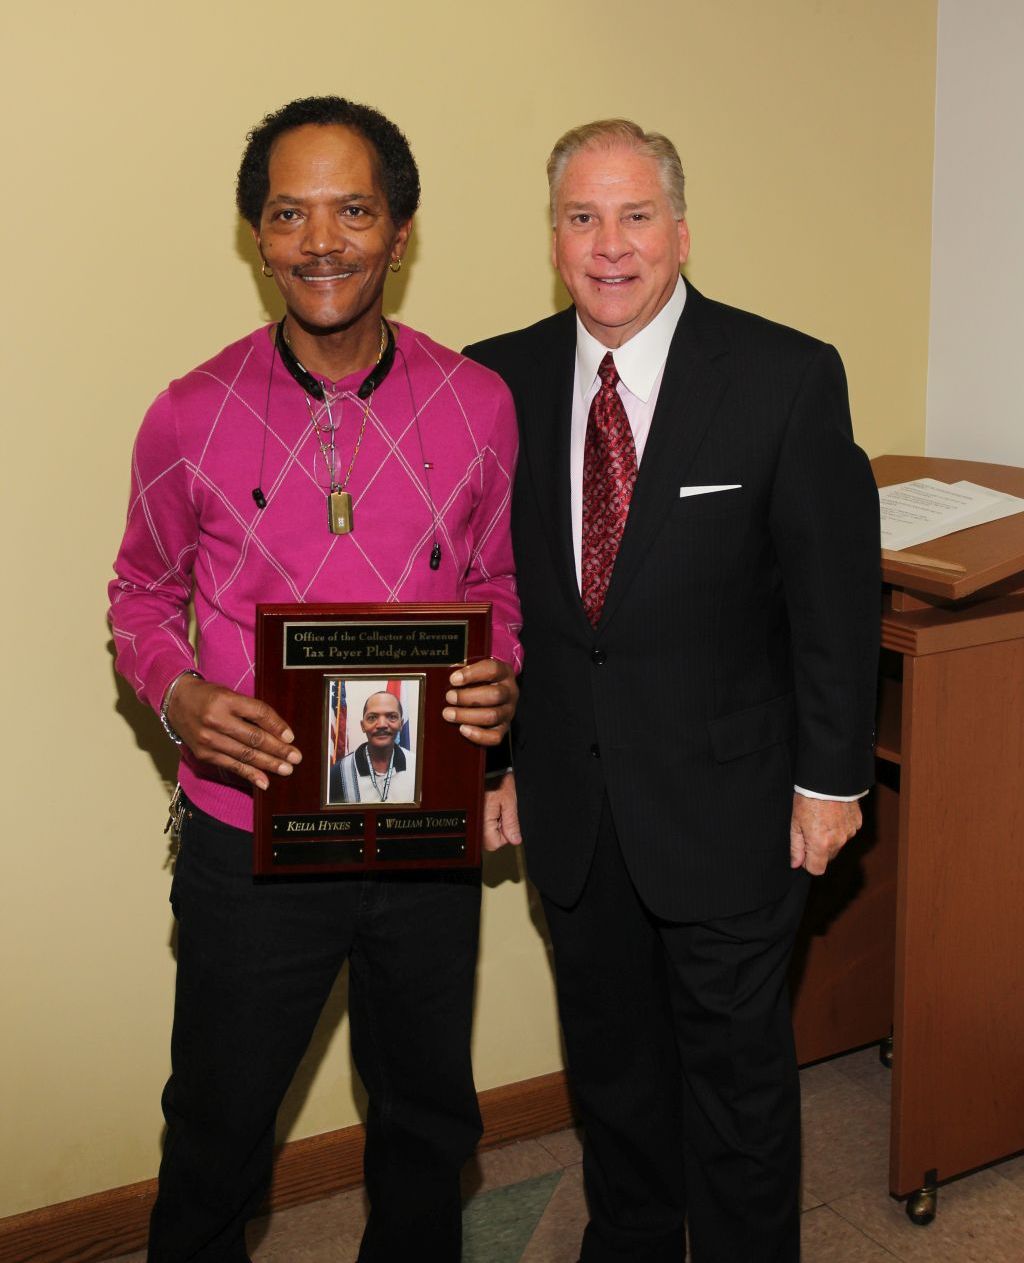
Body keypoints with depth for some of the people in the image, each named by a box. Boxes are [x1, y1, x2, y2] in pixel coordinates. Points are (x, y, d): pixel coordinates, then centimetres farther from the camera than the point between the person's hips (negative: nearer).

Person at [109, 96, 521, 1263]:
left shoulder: (477, 404, -4)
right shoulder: (192, 418, -7)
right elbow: (142, 596, 5)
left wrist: (503, 678, -13)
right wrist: (180, 699, -15)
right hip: (251, 842, -1)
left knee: (428, 1120, 22)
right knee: (217, 1134, 15)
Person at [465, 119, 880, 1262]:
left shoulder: (787, 378, -11)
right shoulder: (499, 380, -2)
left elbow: (836, 594, -8)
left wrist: (830, 778, -7)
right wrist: (492, 754, 4)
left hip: (727, 802, -3)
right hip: (567, 803, 4)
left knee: (738, 1069, 14)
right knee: (609, 1058, 22)